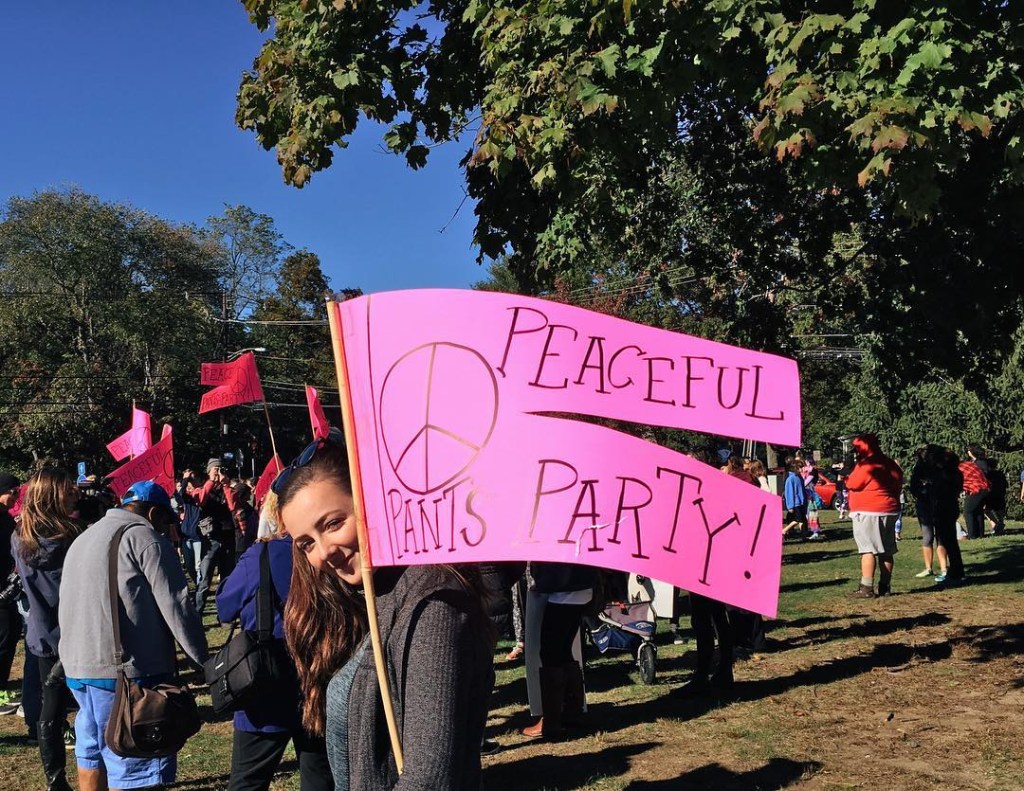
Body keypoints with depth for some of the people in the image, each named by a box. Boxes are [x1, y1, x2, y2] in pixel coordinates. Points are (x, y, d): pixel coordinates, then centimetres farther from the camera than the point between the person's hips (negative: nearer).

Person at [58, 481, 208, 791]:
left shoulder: (83, 539, 21)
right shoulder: (144, 537, -6)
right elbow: (176, 608, -11)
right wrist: (204, 660, -5)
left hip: (77, 666, 9)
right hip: (126, 670, -9)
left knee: (91, 754, 19)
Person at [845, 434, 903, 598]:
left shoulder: (866, 465, -13)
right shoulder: (890, 464, 14)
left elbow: (852, 484, -11)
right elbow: (898, 484, 21)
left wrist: (847, 478, 8)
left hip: (868, 512, -8)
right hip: (889, 512, 8)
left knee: (868, 549, -8)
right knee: (886, 551, 10)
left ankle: (867, 588, -10)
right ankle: (885, 587, 13)